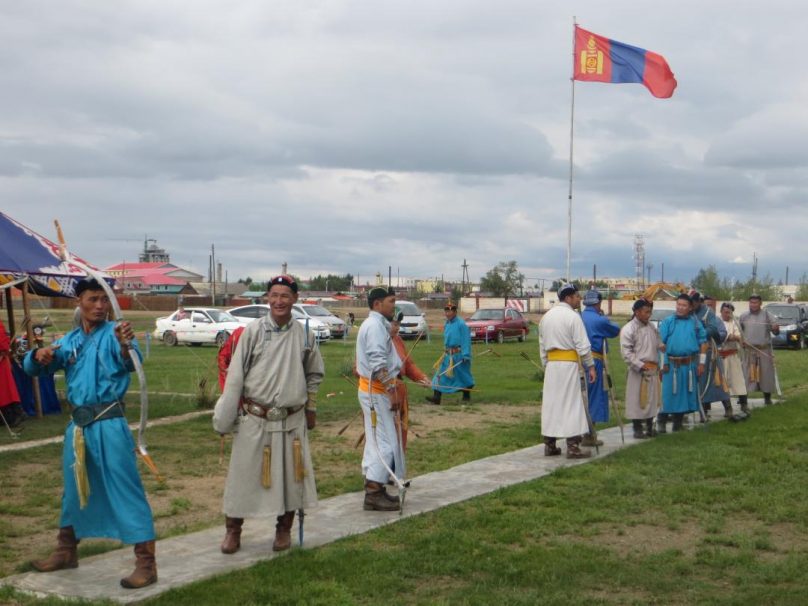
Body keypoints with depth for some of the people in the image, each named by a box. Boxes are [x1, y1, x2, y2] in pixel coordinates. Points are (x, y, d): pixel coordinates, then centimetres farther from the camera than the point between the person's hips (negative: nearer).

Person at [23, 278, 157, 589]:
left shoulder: (114, 333, -8)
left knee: (126, 491, -7)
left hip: (109, 424, -7)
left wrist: (126, 345, -52)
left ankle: (146, 563, -4)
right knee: (73, 488, 21)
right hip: (78, 423, 7)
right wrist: (39, 356, -14)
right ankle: (66, 551, 39)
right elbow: (32, 367, 10)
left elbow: (130, 362, -28)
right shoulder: (70, 340, 10)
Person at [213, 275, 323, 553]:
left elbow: (314, 375, 17)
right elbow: (235, 375, -3)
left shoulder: (305, 335, 2)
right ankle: (233, 529, 21)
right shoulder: (253, 331, -5)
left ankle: (284, 529, 27)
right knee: (243, 473, 5)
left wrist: (311, 409, 17)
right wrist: (226, 416, -4)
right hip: (254, 418, -2)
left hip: (292, 420, 2)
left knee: (290, 475, 9)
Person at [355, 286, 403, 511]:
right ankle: (373, 494, -7)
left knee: (376, 441, 15)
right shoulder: (375, 326, -17)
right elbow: (378, 364, -24)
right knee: (384, 442, -9)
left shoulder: (376, 324, 17)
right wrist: (391, 391, -24)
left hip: (373, 391, 11)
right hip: (376, 391, -11)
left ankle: (375, 488, 22)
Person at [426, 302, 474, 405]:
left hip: (458, 355, -7)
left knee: (464, 376, 8)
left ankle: (467, 396, 25)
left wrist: (466, 355, -22)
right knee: (441, 374, -2)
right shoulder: (446, 324, 10)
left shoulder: (461, 324, -14)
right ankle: (436, 397, -5)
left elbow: (466, 340, -17)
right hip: (448, 355, 7)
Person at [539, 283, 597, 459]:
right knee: (571, 404, -3)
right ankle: (573, 447, -5)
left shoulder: (546, 317, 13)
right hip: (569, 364, -6)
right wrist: (590, 366, -5)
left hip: (551, 364, 6)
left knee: (551, 403, 9)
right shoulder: (572, 316, -9)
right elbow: (583, 345, -11)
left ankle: (549, 445, 12)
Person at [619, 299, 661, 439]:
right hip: (637, 371, -6)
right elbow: (626, 352, -13)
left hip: (653, 369, 6)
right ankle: (637, 429, 8)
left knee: (652, 398, 10)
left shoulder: (652, 328, 12)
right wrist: (640, 365, -17)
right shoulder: (628, 329, -9)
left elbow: (657, 348, 20)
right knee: (637, 399, -2)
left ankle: (650, 427, 21)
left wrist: (658, 366, 13)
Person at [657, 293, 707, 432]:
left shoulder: (695, 323, 7)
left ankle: (678, 423, 22)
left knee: (685, 394, 10)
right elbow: (661, 344, -2)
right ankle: (661, 422, 9)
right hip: (671, 365, -3)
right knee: (668, 394, -2)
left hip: (690, 365, 3)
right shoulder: (667, 322, 0)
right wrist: (663, 364, -7)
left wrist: (701, 363, 4)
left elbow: (703, 343, 9)